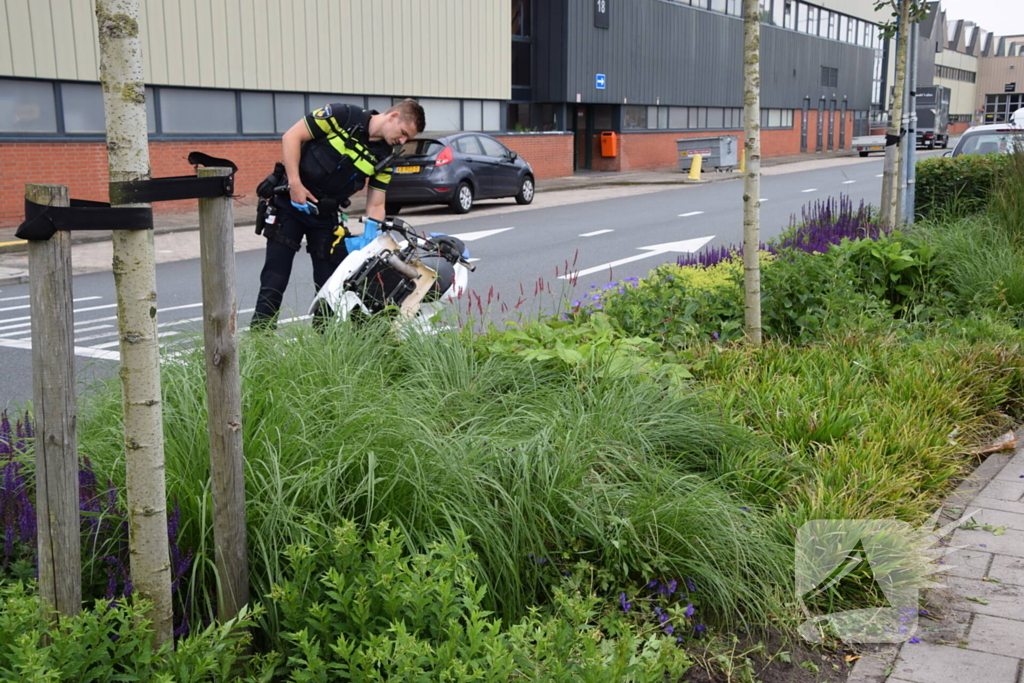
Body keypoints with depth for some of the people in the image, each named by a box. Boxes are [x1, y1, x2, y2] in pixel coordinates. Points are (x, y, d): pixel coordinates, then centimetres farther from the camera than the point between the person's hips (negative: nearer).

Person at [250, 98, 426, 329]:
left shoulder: (385, 156, -1)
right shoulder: (343, 115, -16)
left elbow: (375, 205, 1)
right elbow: (291, 137, -13)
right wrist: (295, 184, -18)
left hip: (327, 214, 5)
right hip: (291, 201, -4)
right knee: (275, 277, -4)